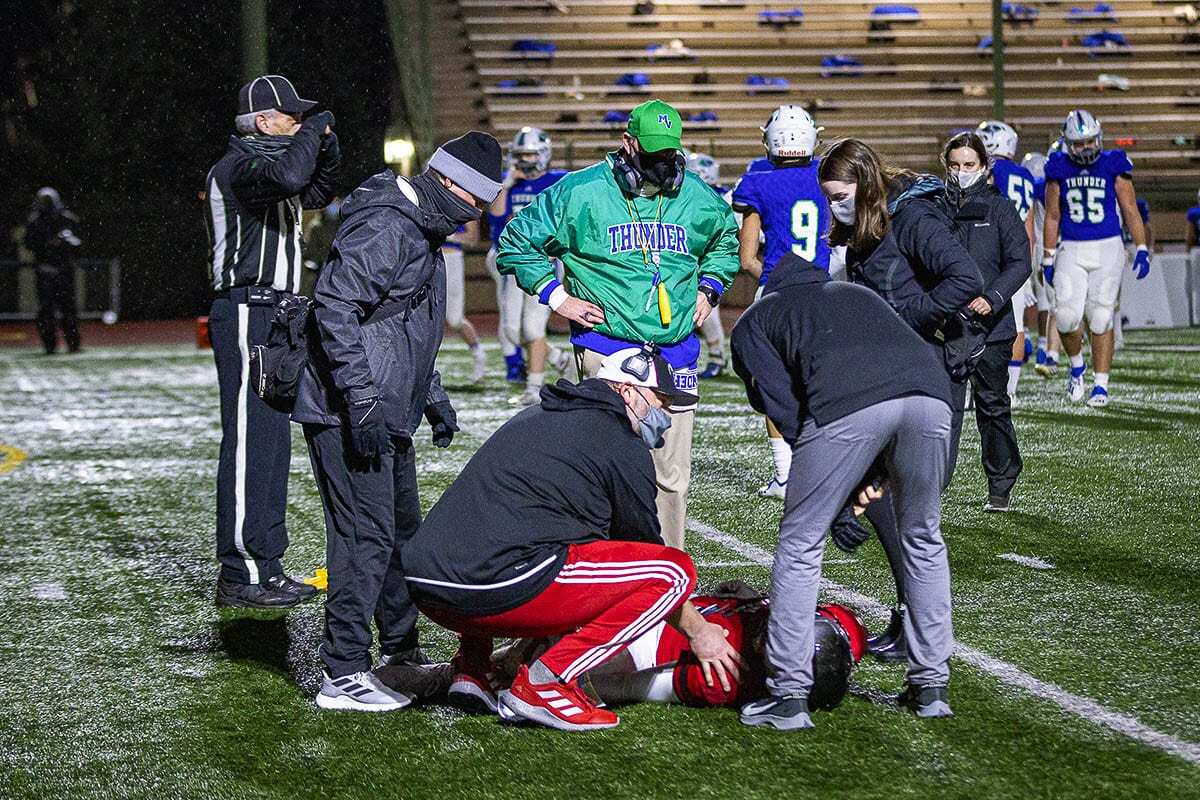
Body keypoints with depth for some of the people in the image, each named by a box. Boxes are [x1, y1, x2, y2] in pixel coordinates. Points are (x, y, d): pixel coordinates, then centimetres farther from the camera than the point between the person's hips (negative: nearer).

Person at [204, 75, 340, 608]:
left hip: (272, 314, 11)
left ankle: (265, 569, 17)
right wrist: (314, 131, -17)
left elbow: (315, 194, 33)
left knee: (272, 441, 12)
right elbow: (287, 177, -34)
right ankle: (241, 577, -11)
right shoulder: (239, 165, -12)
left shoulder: (268, 158, 18)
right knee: (250, 442, -11)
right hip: (247, 313, -11)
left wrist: (327, 150, 15)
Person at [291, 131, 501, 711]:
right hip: (350, 416, -11)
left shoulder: (419, 234, 19)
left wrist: (432, 397, 28)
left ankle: (400, 651, 31)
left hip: (386, 418, 11)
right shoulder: (384, 230, -16)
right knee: (366, 535, -11)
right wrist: (361, 401, -27)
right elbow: (334, 308, -25)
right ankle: (343, 675, -9)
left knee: (402, 529, 18)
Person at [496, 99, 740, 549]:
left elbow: (727, 240, 33)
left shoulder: (696, 199, 10)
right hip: (607, 350, -4)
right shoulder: (581, 193, -2)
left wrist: (708, 288, 18)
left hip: (676, 355, 4)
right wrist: (557, 296, 1)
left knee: (672, 475, 5)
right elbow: (517, 242, 8)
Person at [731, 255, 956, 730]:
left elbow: (783, 407, 15)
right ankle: (930, 685, 27)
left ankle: (789, 695, 10)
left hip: (846, 405, -4)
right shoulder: (858, 294, 43)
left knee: (800, 545, 12)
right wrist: (866, 480, 30)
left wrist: (844, 488, 19)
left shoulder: (752, 322, 30)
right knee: (923, 541, 23)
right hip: (930, 390, 4)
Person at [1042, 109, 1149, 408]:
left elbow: (1130, 211, 3)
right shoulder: (1059, 170, 3)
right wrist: (1048, 257, 8)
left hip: (1107, 249, -1)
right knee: (1067, 316, -12)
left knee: (1100, 319, -3)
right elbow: (1052, 217, 10)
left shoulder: (1113, 166, -1)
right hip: (1072, 250, 1)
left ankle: (1100, 385, 6)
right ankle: (1077, 366, 17)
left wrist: (1141, 249, -5)